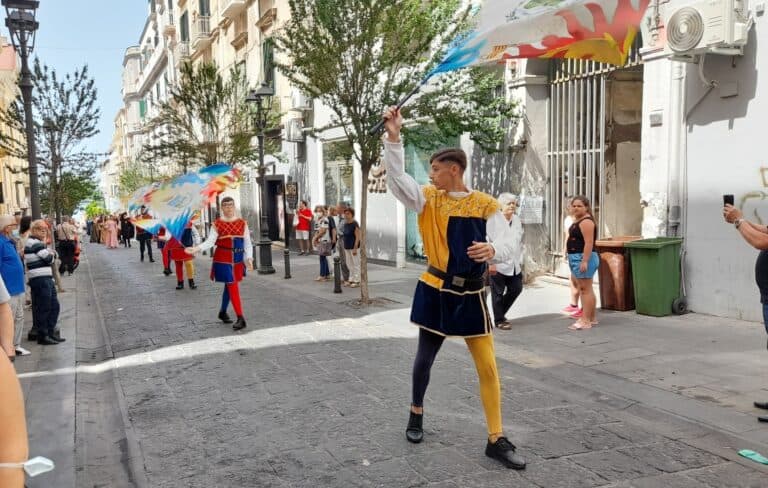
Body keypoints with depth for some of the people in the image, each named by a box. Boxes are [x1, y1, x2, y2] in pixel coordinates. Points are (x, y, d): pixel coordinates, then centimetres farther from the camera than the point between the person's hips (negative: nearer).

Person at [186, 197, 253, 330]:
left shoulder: (242, 223, 5)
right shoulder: (217, 224, -3)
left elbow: (247, 243, 5)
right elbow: (210, 241, -9)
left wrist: (249, 258, -5)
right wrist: (196, 249, -24)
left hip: (238, 259, 4)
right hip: (223, 259, -3)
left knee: (229, 286, 14)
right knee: (233, 286, -8)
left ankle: (223, 312, 34)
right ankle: (240, 318, -8)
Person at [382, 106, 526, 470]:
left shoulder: (485, 205, -5)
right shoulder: (428, 199, -1)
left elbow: (507, 243, -12)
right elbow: (396, 177, -13)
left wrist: (492, 250, -36)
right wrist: (393, 137, -24)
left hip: (470, 295, -1)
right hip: (436, 291, 1)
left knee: (487, 366, 0)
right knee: (425, 357, 14)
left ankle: (496, 440, 11)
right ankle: (416, 415, 39)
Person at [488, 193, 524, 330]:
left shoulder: (517, 220, 10)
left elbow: (520, 242, 17)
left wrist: (520, 260, 14)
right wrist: (491, 262, -20)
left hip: (514, 265, 7)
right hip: (497, 264, -7)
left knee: (516, 289, 11)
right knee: (498, 293, 4)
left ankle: (501, 313, 31)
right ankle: (499, 320, 18)